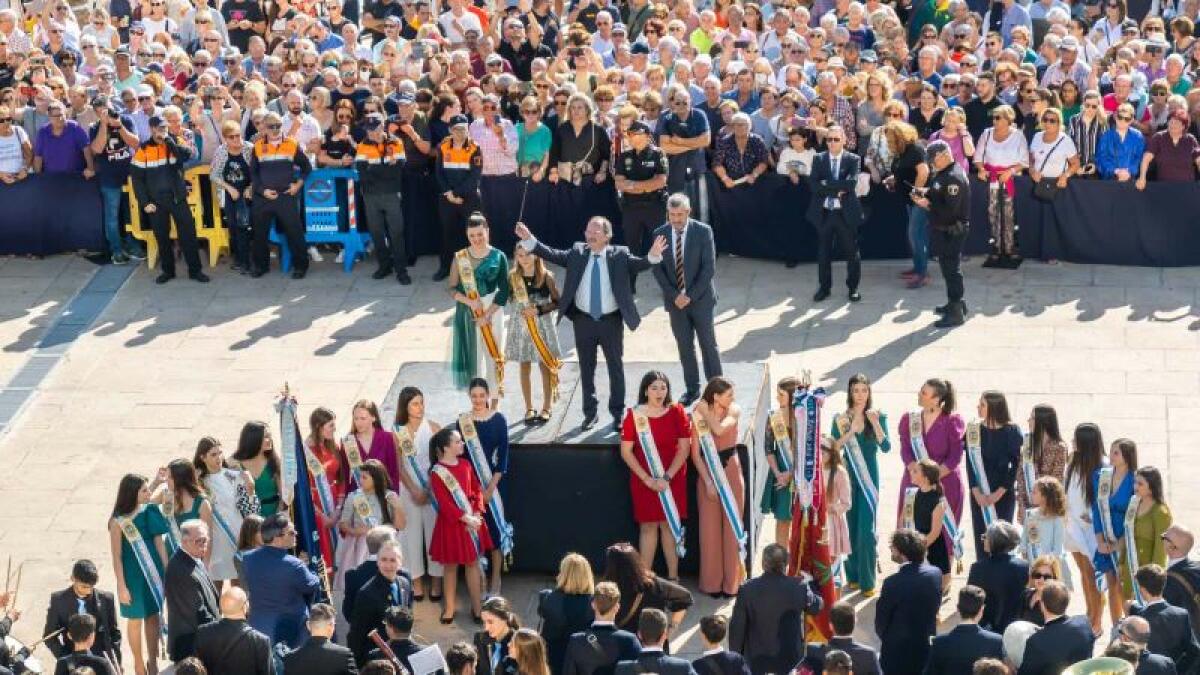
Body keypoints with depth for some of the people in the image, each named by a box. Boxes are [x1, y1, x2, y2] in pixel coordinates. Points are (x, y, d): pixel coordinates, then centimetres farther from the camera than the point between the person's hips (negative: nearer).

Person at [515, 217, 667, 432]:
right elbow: (552, 255, -2)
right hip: (583, 320, 2)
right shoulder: (578, 253, 2)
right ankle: (590, 413, 23)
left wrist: (653, 256, -37)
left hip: (611, 320, -2)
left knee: (616, 368, 7)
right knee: (586, 368, 11)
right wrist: (529, 240, -12)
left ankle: (618, 414, 19)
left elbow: (638, 264, -17)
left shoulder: (619, 255, -5)